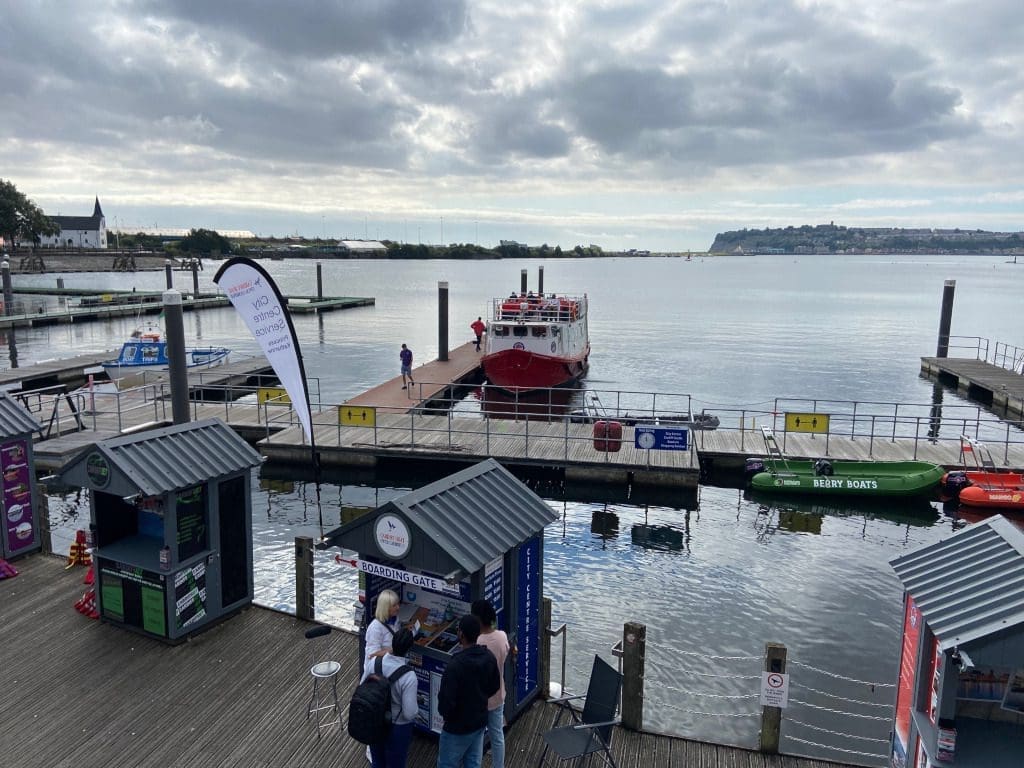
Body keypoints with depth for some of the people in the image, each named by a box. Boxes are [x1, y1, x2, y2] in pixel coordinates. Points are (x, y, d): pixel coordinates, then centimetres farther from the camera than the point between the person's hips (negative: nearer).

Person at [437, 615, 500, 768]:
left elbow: (446, 703, -27)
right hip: (480, 722, 6)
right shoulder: (489, 657, -8)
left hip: (458, 728, -6)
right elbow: (495, 687, 6)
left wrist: (444, 711, -5)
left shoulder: (455, 665, -31)